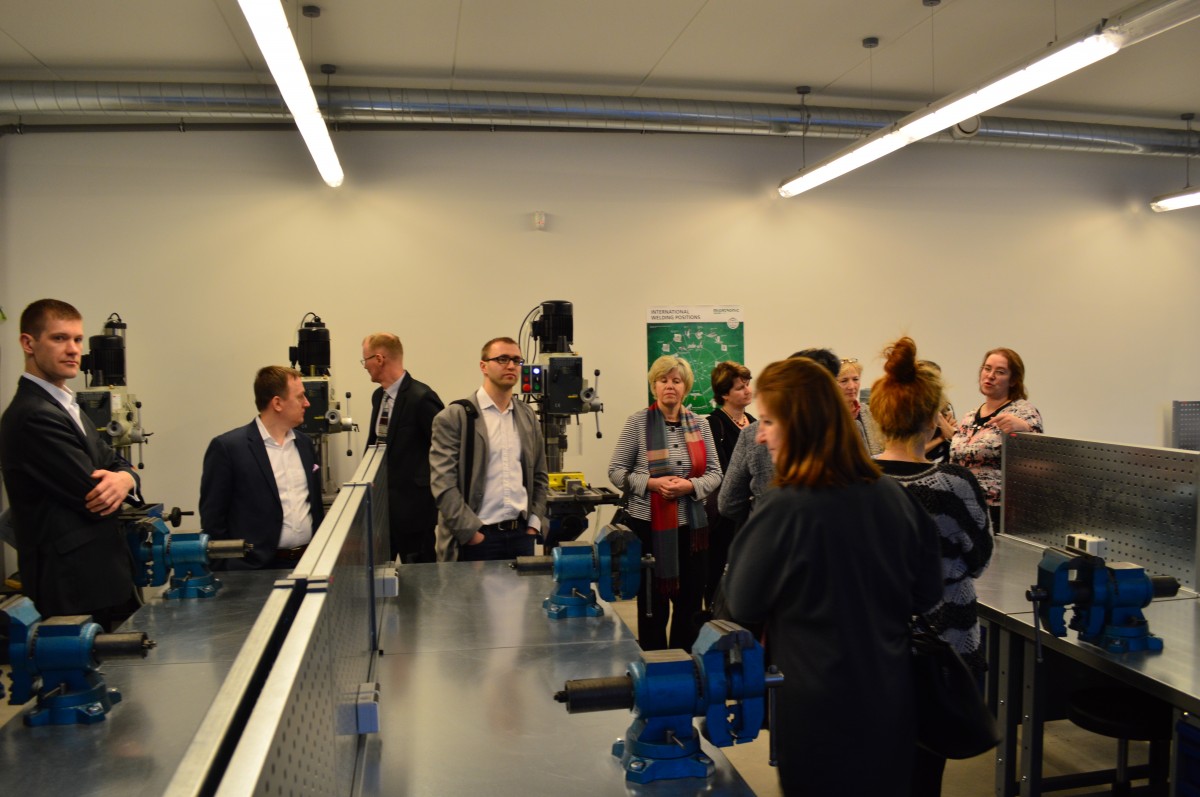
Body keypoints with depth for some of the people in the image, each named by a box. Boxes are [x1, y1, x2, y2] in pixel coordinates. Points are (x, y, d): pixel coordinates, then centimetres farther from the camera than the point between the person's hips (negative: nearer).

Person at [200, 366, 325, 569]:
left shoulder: (304, 444, 13)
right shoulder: (227, 447, -5)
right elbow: (212, 518, -4)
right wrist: (229, 574, -5)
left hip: (308, 562, 5)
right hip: (256, 570, -5)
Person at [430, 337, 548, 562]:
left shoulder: (528, 416, 11)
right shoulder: (454, 417, -6)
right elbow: (443, 482, -11)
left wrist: (534, 523, 6)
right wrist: (471, 533, -13)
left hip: (521, 534, 5)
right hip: (475, 539, -4)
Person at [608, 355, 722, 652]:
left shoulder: (699, 424, 6)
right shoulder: (638, 422, -2)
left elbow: (715, 473, 7)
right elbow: (616, 471, -2)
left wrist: (690, 486, -13)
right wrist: (651, 483, -17)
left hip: (691, 526, 3)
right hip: (648, 526, -3)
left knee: (690, 602, 11)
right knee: (653, 605, 7)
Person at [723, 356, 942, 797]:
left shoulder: (783, 509, -23)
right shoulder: (894, 495, -4)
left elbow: (742, 605, -10)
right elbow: (926, 594, 8)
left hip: (821, 709, -5)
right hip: (891, 698, 6)